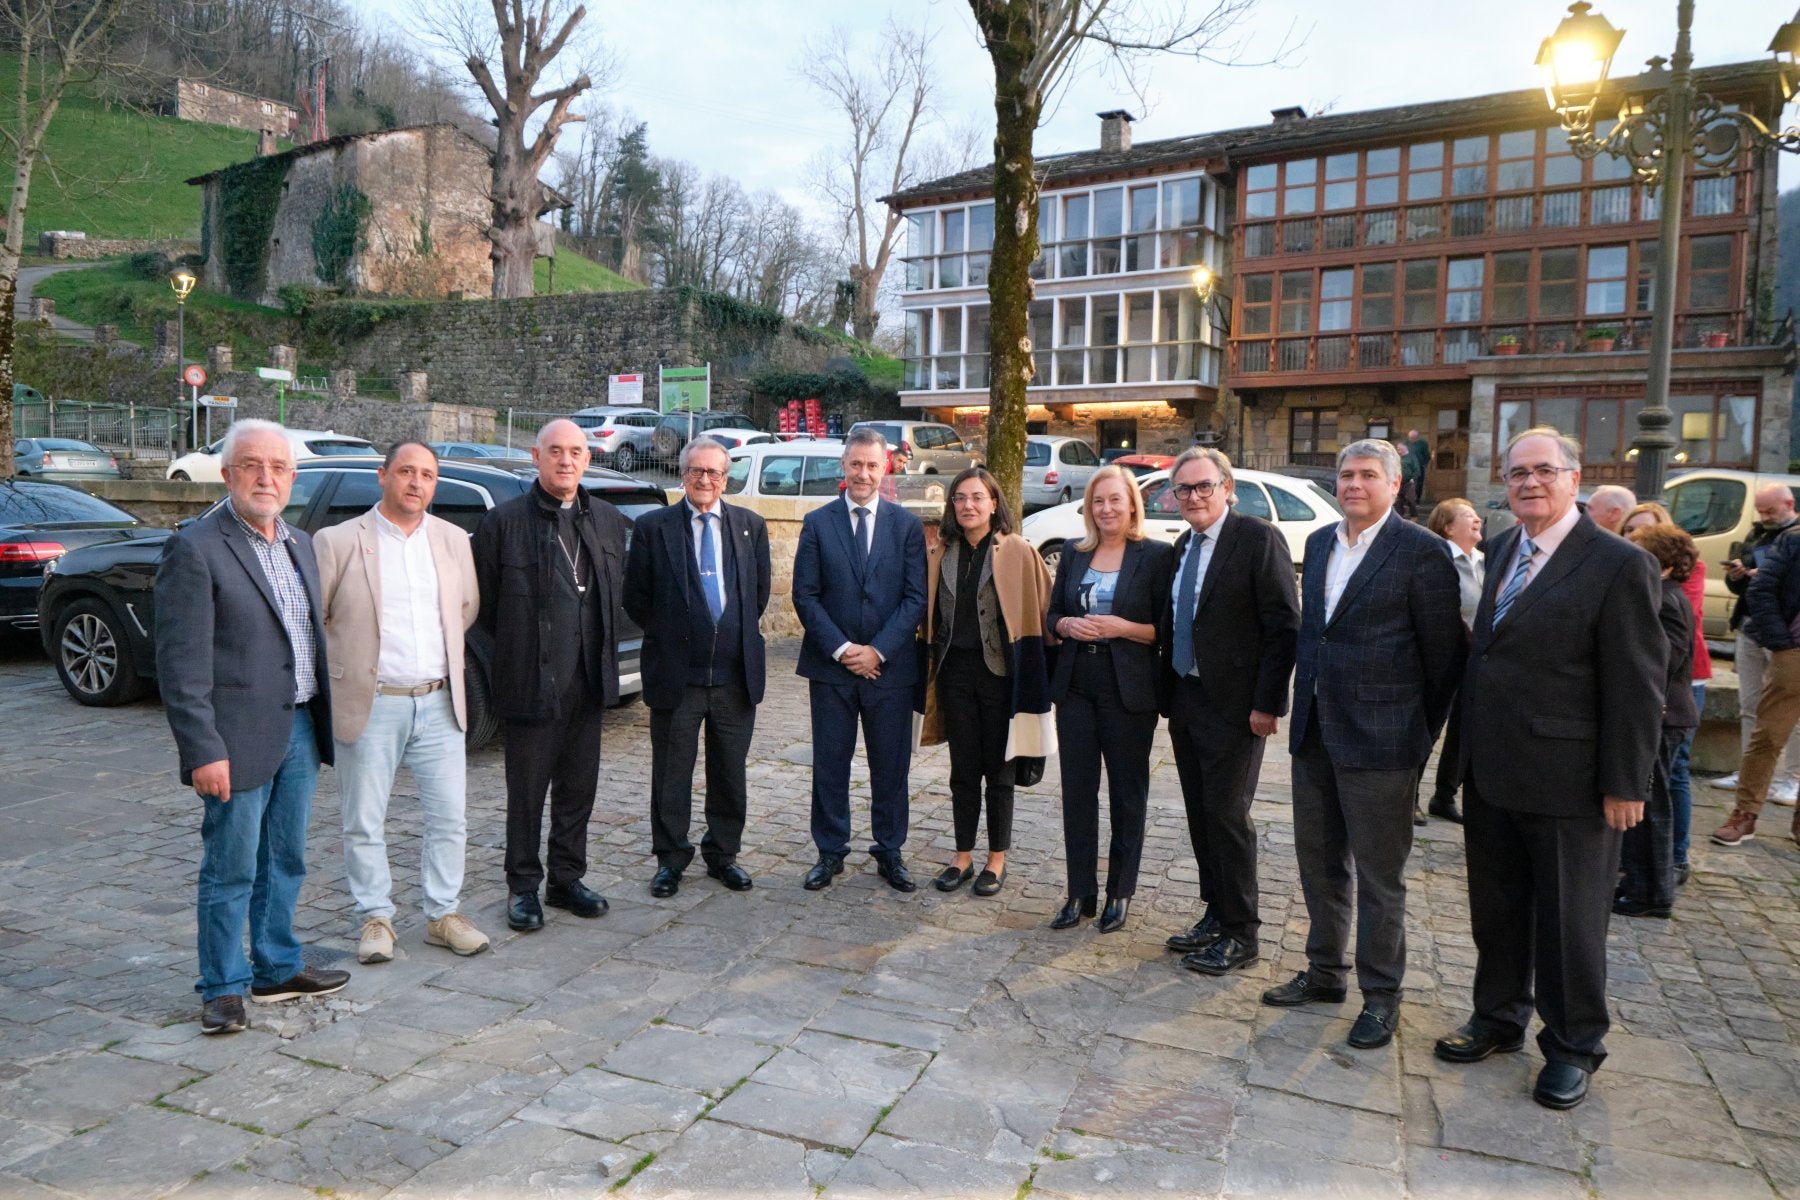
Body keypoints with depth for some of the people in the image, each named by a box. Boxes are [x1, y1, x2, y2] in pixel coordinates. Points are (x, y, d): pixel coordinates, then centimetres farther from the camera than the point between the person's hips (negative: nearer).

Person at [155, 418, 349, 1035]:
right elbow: (181, 664, -15)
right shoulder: (196, 549, -12)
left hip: (299, 727, 7)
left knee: (284, 862, 17)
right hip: (240, 737, -7)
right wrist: (203, 751, -18)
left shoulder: (301, 544, 11)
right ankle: (223, 989, 19)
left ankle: (277, 970, 31)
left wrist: (321, 719, 13)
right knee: (231, 871, 4)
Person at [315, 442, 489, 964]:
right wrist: (353, 660, 3)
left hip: (439, 704, 3)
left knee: (449, 818, 7)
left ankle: (443, 915, 22)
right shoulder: (338, 541, -5)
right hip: (370, 706, -3)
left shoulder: (453, 540, 7)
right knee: (364, 822, 6)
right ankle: (376, 918, 22)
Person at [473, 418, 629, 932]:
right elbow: (480, 602, -1)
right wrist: (515, 648, 2)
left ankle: (567, 879, 27)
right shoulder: (504, 521, -6)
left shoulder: (608, 520, 8)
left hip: (588, 681, 4)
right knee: (527, 791, 7)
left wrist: (601, 647, 10)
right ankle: (523, 886, 21)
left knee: (578, 787, 13)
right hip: (530, 683, -4)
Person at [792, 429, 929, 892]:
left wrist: (878, 650, -11)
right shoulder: (818, 523, 3)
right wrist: (840, 648, -10)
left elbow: (916, 597, -2)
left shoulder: (907, 524, 3)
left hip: (890, 666, 0)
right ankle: (830, 852, 22)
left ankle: (890, 852, 23)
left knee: (891, 766, 8)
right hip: (830, 665, 0)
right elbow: (805, 594, -1)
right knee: (829, 765, 8)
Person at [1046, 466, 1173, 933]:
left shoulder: (1155, 556, -4)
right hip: (1076, 686, 4)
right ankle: (1080, 892, 18)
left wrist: (1121, 628, -19)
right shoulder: (1073, 555, 10)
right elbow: (1053, 616, 14)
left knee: (1127, 792, 7)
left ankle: (1120, 893, 20)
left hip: (1128, 691, -4)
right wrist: (1068, 625, -7)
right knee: (1077, 789, 7)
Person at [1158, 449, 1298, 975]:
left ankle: (1240, 933, 11)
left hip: (1234, 705, -7)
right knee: (1201, 815, 13)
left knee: (1227, 814, -2)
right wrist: (1169, 693, 11)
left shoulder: (1259, 539, -11)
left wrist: (1267, 702, -17)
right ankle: (1216, 915, 27)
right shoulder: (1183, 545, 12)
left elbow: (1284, 625, -14)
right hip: (1186, 698, 7)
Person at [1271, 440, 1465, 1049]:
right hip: (1315, 731, 7)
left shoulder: (1421, 551, -10)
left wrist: (1422, 732, -4)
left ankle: (1381, 993, 20)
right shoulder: (1319, 542, 10)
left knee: (1379, 874, 5)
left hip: (1379, 740, -7)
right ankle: (1325, 970, 33)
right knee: (1319, 859, 17)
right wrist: (1306, 707, 13)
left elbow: (1444, 650, -8)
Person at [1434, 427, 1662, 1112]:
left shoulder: (1618, 565, -13)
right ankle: (1499, 1019, 36)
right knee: (1495, 909, 18)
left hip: (1567, 784, -6)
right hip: (1491, 774, 6)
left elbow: (1636, 688, -13)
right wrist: (1469, 750, 10)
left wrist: (1624, 785, -14)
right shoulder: (1502, 550, 9)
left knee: (1569, 920, 10)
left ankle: (1573, 1048, 28)